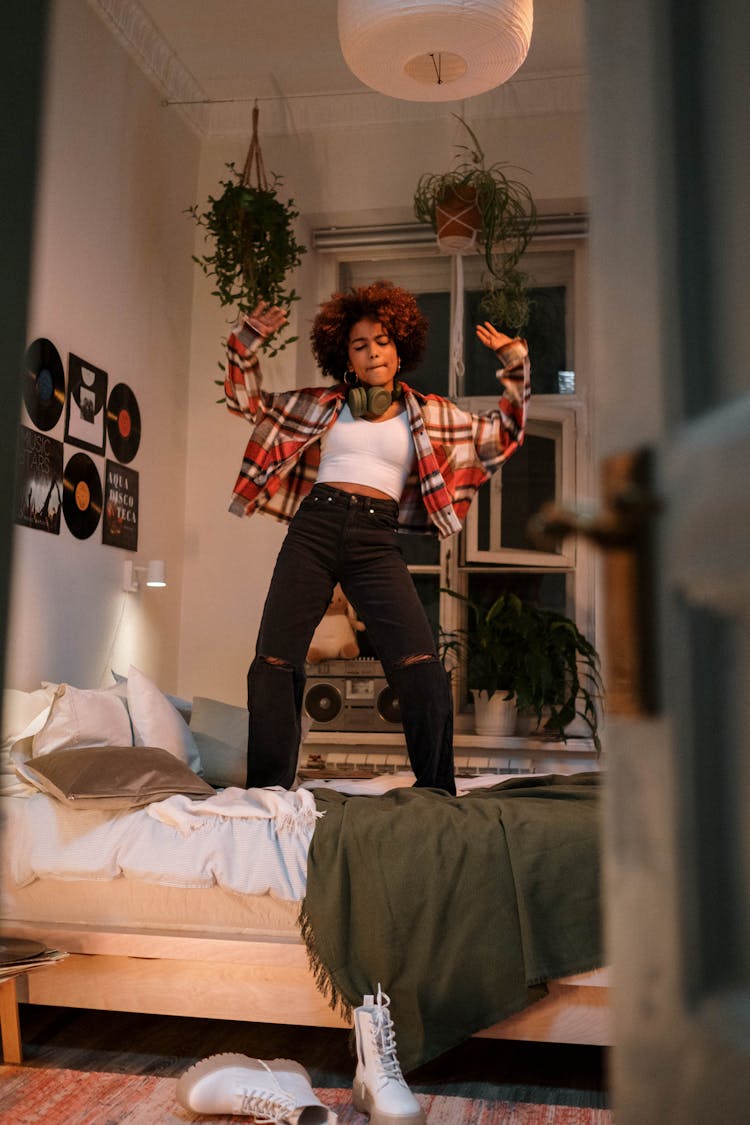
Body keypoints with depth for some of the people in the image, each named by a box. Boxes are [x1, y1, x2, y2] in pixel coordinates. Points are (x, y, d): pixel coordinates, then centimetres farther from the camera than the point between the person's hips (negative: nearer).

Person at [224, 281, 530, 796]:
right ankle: (267, 792, 5)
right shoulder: (321, 405, 17)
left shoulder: (430, 414, 16)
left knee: (423, 670, -16)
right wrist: (248, 339, 15)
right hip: (314, 527, 1)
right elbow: (245, 397, 25)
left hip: (377, 540, -1)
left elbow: (504, 434, 21)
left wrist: (514, 364, 14)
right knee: (274, 662, -7)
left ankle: (437, 794, -3)